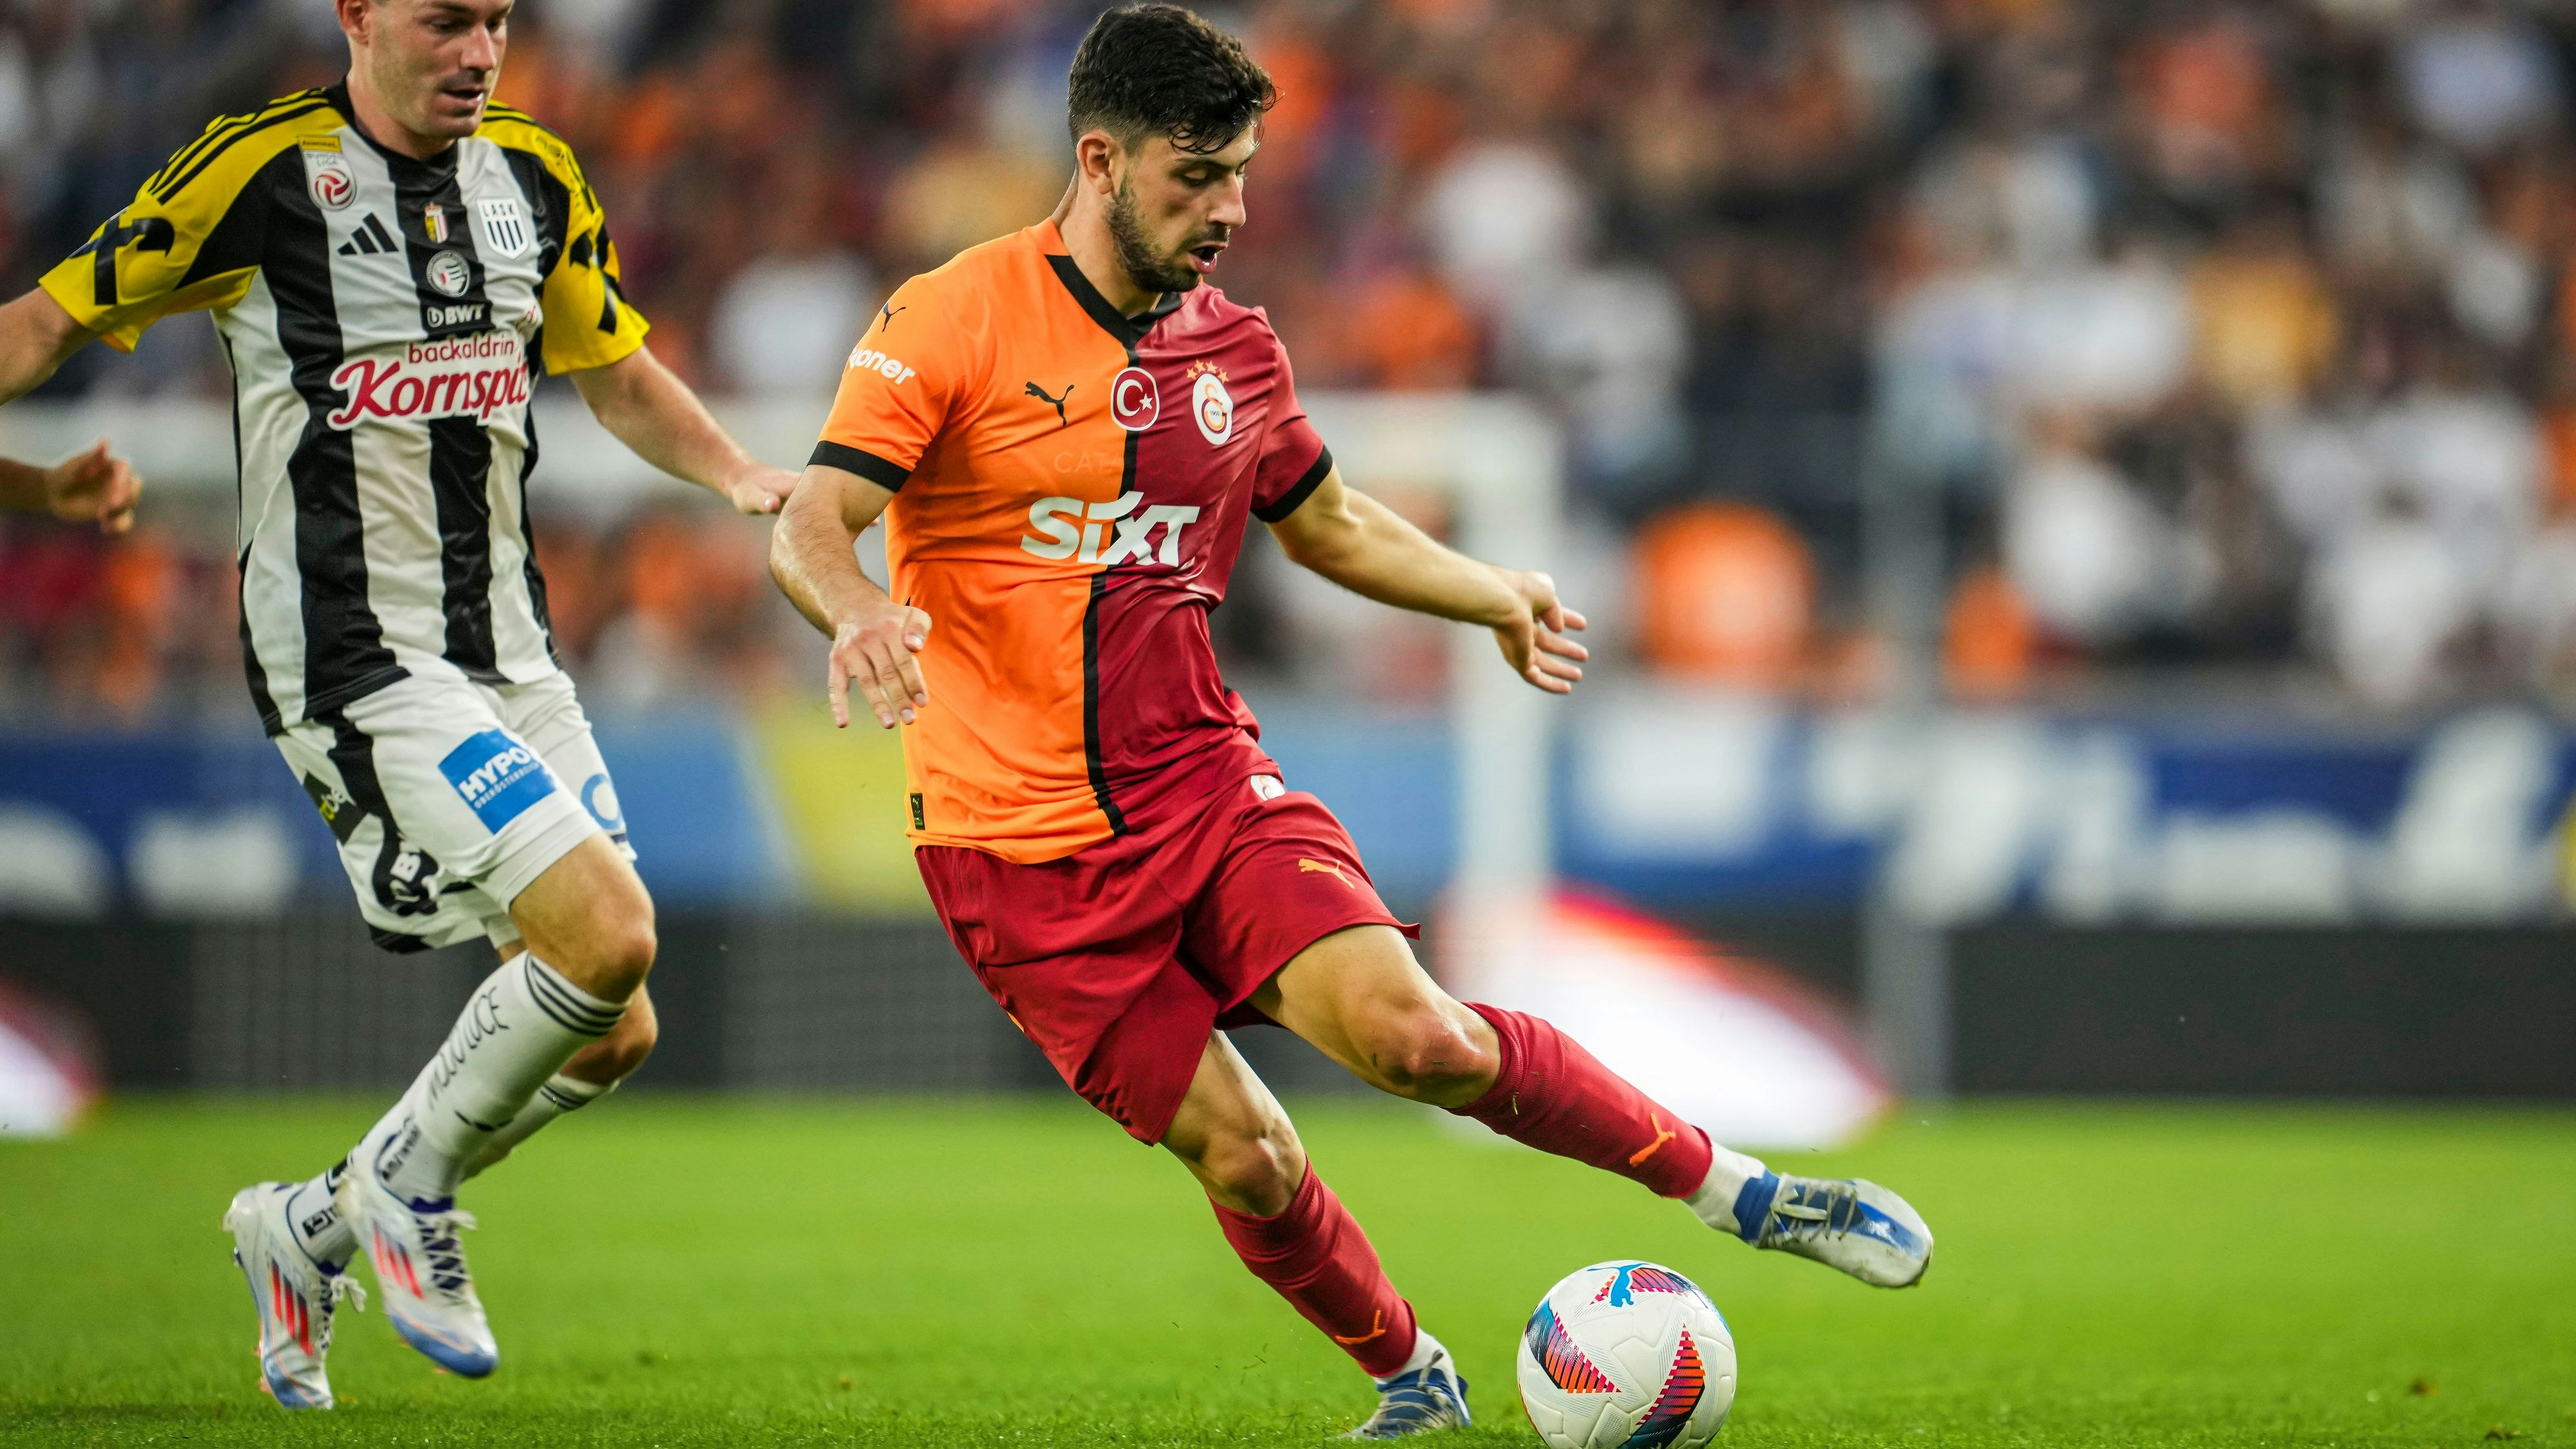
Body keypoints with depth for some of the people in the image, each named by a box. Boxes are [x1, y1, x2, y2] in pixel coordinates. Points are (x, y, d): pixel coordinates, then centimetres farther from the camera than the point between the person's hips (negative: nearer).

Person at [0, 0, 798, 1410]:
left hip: (506, 649, 7)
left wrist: (740, 476, 6)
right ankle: (405, 1188, 3)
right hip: (351, 658, -7)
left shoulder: (534, 174, 8)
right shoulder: (261, 170, -11)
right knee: (609, 933, -21)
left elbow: (616, 370, 23)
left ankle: (310, 1228, 24)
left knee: (611, 1033, 6)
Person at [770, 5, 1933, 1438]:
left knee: (1412, 1034, -19)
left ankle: (1740, 1189, -7)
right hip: (1023, 846, -3)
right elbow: (808, 527, -14)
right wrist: (866, 615, -35)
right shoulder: (955, 321, -9)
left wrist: (1495, 594, 17)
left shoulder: (1235, 348, 7)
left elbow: (1328, 521, 26)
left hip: (1205, 783, 3)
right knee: (1241, 1158, -7)